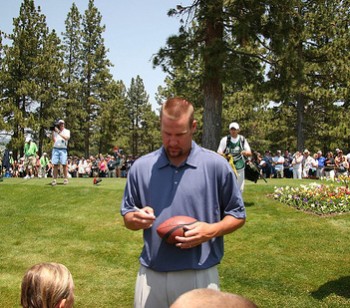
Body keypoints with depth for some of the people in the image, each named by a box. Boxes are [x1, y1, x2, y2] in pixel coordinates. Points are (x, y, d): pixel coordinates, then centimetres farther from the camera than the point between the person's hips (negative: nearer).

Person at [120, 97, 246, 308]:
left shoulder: (217, 165, -5)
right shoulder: (141, 167, 2)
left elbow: (237, 215, 2)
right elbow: (127, 217, 11)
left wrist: (212, 230, -17)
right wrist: (137, 219, -11)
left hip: (200, 276, -2)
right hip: (152, 275, 2)